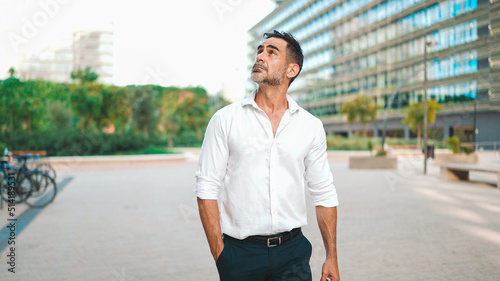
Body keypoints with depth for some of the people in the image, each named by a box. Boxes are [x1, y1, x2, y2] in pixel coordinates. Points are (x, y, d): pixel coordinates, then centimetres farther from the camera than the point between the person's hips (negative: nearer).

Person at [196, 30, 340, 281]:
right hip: (240, 254, -1)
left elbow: (324, 194, 8)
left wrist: (331, 257, 6)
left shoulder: (311, 126, 4)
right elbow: (206, 189, -4)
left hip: (292, 253, 1)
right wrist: (220, 255, -9)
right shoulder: (225, 119, -1)